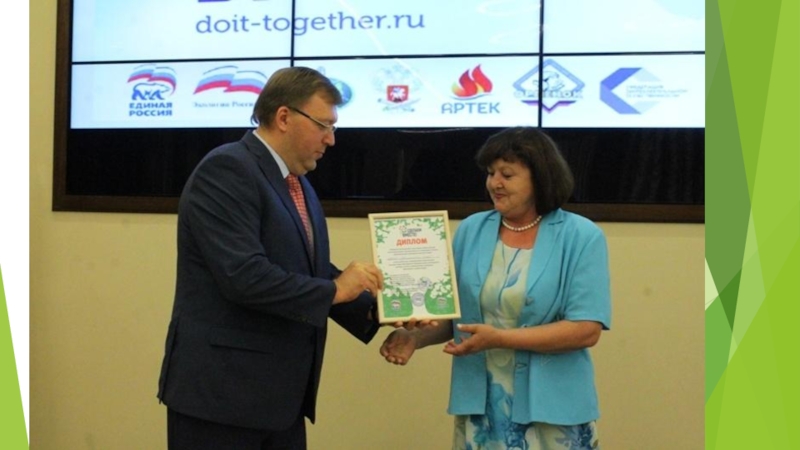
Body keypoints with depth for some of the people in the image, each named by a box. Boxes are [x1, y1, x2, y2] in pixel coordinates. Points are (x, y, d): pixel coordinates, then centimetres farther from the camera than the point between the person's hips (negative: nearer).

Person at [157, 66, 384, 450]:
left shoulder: (299, 185, 15)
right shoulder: (226, 170, -15)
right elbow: (244, 275, -25)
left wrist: (374, 309, 0)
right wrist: (334, 289, -16)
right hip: (220, 390, -9)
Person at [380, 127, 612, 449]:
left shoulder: (581, 237, -7)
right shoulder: (470, 231, 5)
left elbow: (586, 329, -14)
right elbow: (452, 312, 11)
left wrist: (499, 339, -20)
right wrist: (415, 337, -10)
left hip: (551, 409, -3)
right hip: (481, 404, 3)